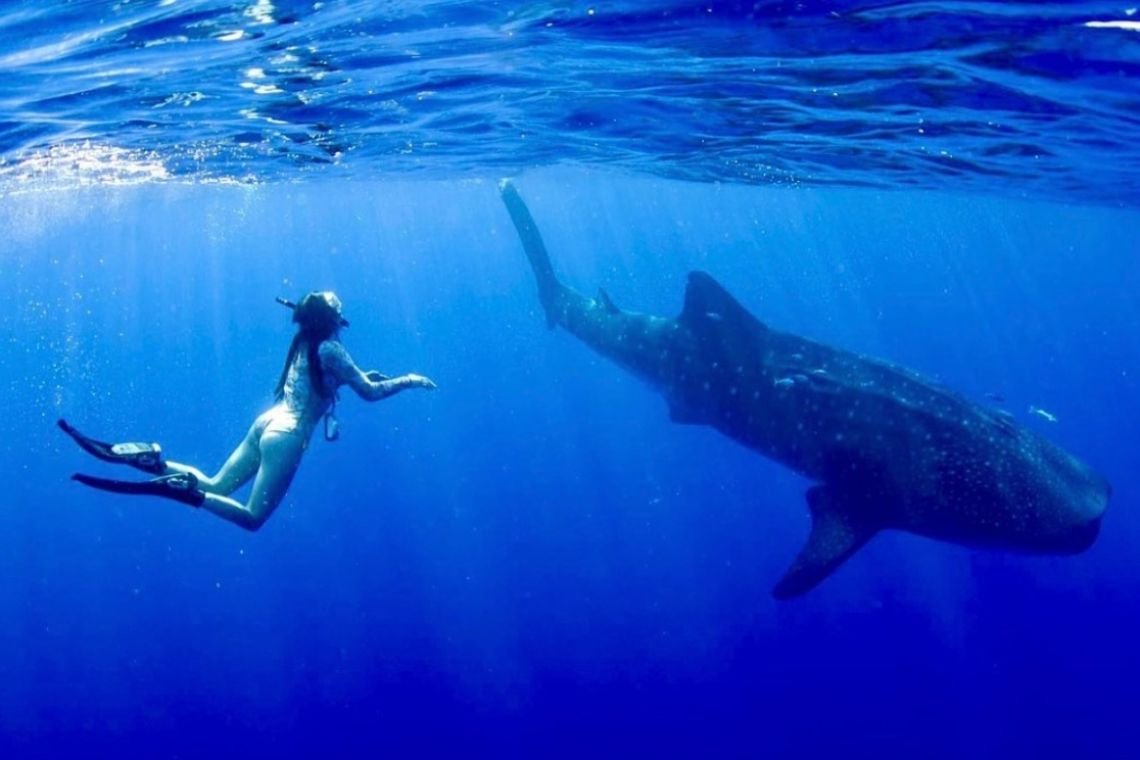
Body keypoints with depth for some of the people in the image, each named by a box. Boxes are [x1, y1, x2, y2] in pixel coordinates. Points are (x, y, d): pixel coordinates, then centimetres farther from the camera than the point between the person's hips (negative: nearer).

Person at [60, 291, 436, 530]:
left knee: (214, 488, 14)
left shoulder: (305, 344, 14)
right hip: (286, 437, -8)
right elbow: (369, 392, -12)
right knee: (252, 517, -4)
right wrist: (406, 381, 1)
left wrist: (361, 374, 28)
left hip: (269, 424, 8)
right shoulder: (329, 348, -12)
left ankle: (148, 459, -3)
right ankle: (183, 490, -21)